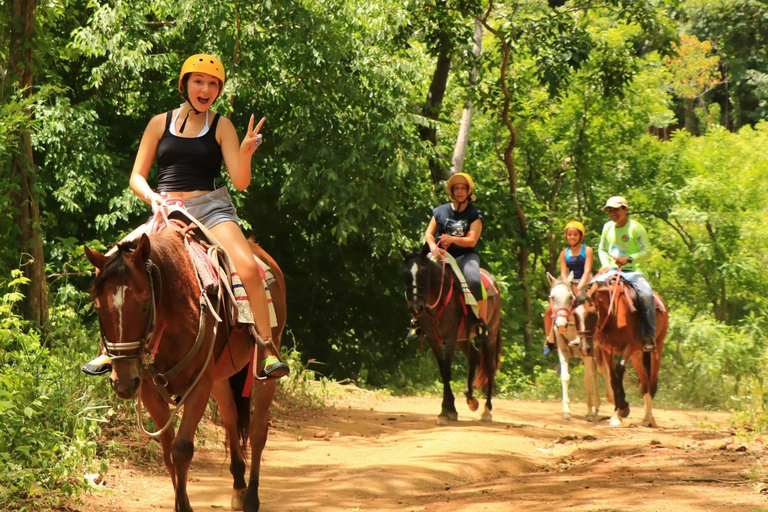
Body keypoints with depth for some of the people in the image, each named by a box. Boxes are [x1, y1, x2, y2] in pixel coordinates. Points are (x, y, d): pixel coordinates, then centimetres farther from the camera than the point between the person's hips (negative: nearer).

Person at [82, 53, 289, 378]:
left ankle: (268, 351, -20)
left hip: (211, 208, -2)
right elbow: (136, 176, 11)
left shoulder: (221, 126, 5)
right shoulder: (160, 123, 8)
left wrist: (246, 151, -21)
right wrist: (151, 196, -11)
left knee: (248, 267, -26)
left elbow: (240, 182, -2)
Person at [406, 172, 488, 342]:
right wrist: (433, 248, -13)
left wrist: (452, 239, -25)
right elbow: (428, 234, 8)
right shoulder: (441, 211, 10)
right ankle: (416, 319, -7)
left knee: (474, 281, -34)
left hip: (465, 256, -2)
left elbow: (472, 240, -8)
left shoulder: (475, 214, 3)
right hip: (441, 256, 3)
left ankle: (482, 323, -21)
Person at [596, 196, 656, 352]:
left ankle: (649, 335, -22)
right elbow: (602, 249, 19)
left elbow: (647, 252, -11)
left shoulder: (635, 228, -6)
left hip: (633, 271, -5)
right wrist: (605, 265, 0)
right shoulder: (608, 227, 10)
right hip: (612, 271, 5)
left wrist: (629, 259, -24)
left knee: (646, 294, -32)